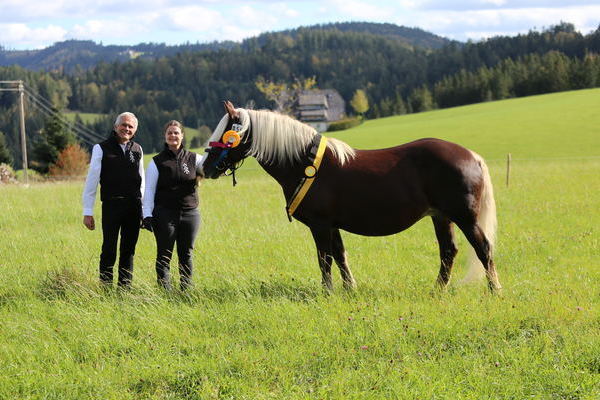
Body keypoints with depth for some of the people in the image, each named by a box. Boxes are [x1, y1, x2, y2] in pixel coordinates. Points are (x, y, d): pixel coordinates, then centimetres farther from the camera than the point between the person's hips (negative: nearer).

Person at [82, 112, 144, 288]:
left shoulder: (137, 150, 13)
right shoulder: (102, 148, 0)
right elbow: (91, 181, -1)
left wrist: (143, 209, 14)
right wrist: (88, 212, -6)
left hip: (134, 207, 4)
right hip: (111, 206, -4)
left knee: (129, 251, 8)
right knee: (109, 251, -4)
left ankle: (125, 288, 15)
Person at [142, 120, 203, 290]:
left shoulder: (193, 159, 9)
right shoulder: (157, 162, 3)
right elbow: (149, 190, 0)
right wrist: (147, 215, -9)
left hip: (190, 213, 2)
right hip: (165, 215, -2)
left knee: (186, 255, 8)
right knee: (164, 255, -1)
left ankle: (186, 290, 14)